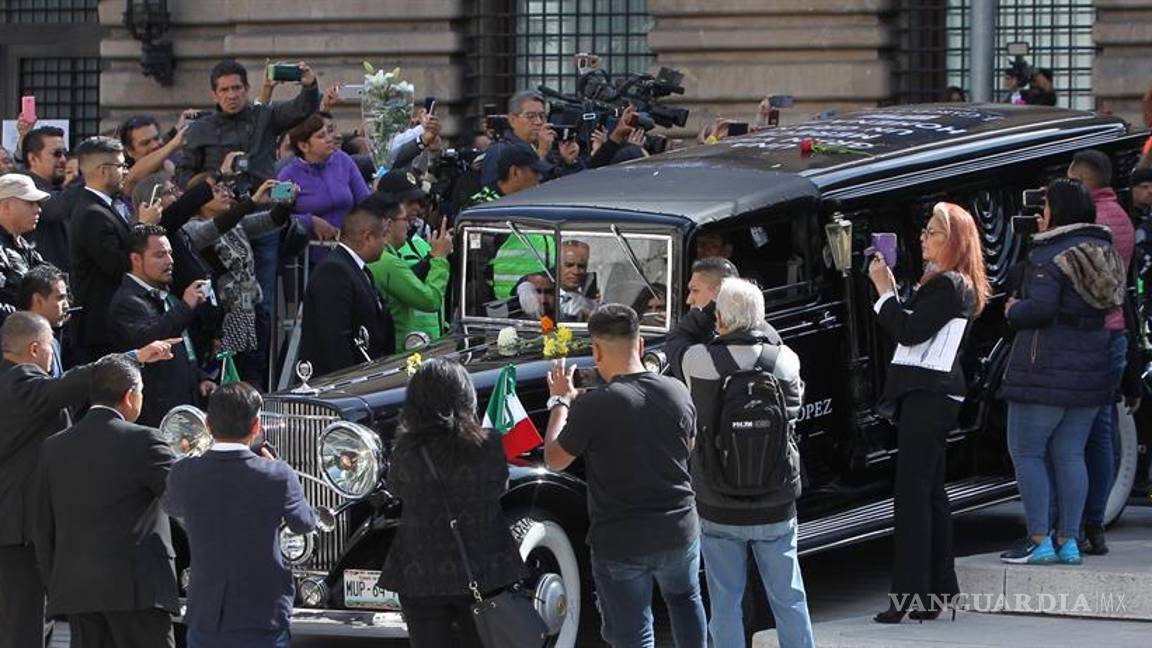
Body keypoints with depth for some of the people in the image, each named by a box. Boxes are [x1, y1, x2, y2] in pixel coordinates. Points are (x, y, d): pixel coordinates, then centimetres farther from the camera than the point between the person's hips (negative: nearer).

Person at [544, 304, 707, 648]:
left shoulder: (593, 406, -21)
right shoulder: (677, 393, -6)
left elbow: (554, 460, -7)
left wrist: (561, 400, 5)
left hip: (620, 542, -4)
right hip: (679, 530, 4)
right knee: (685, 599, 32)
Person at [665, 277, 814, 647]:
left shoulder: (700, 362, -16)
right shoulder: (785, 361, -9)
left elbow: (675, 342, 6)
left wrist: (710, 308, 6)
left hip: (719, 512, -2)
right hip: (777, 509, 2)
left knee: (725, 605, 8)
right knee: (789, 601, 13)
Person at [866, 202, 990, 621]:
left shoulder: (949, 285, -13)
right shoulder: (941, 283, 19)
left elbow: (910, 331, -19)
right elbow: (907, 331, 18)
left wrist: (885, 291, -11)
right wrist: (887, 294, 10)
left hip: (928, 394, -11)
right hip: (928, 394, 11)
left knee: (911, 492, -12)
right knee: (930, 490, 14)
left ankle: (911, 595, -15)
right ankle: (938, 587, 20)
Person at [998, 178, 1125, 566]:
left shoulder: (1049, 254, -14)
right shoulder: (1103, 249, 10)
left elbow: (1041, 307, -24)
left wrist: (1014, 310, -1)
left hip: (1046, 369, -8)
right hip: (1091, 368, 8)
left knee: (1026, 452, 0)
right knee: (1070, 454, 10)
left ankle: (1039, 541, -5)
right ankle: (1069, 541, 8)